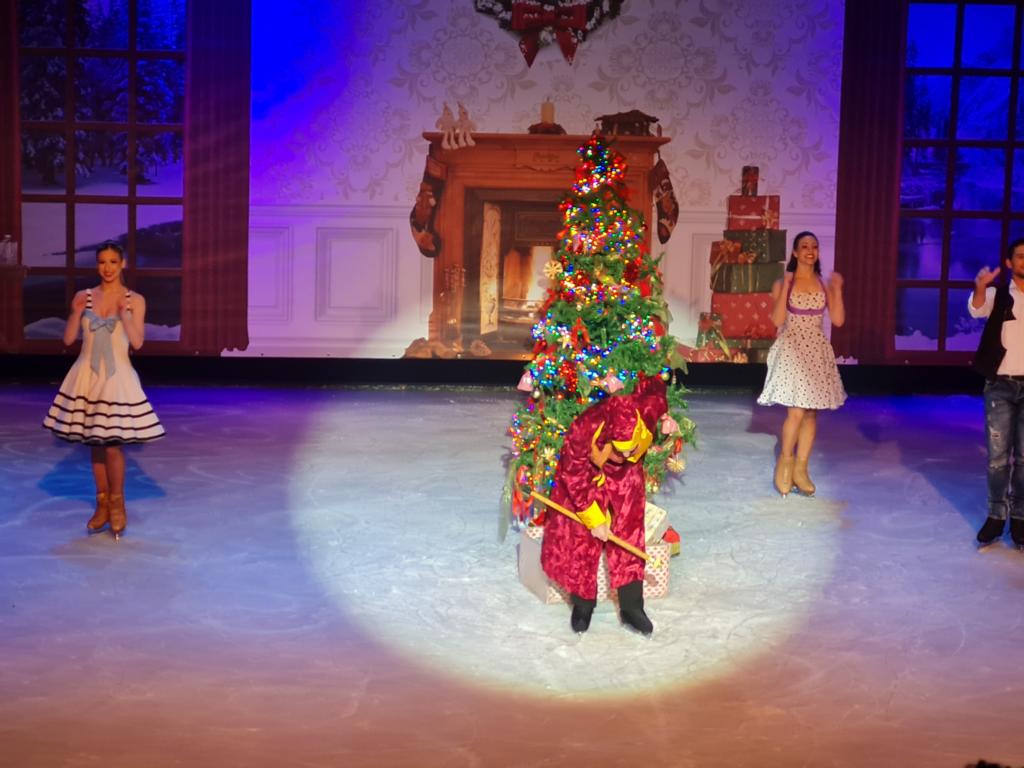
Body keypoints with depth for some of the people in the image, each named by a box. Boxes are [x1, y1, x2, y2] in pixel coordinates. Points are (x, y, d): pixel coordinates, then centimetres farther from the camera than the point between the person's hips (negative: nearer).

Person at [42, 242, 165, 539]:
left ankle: (117, 505, 10)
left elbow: (137, 342, -8)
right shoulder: (83, 297, 4)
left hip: (117, 376, -3)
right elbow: (68, 339, 2)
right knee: (95, 443, 8)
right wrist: (77, 312, -13)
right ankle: (102, 505, 20)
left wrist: (125, 314, -19)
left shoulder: (135, 300, -1)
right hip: (87, 375, 3)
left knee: (112, 444, -8)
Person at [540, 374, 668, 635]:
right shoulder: (581, 433, -40)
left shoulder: (646, 411, -34)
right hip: (585, 479, -2)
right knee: (578, 540, -6)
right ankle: (583, 603, 13)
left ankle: (631, 606, 1)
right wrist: (594, 520, -18)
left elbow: (654, 385, -9)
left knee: (628, 536, -6)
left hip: (625, 479, 2)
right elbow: (574, 480, -23)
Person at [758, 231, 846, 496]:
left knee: (811, 412, 4)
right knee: (796, 412, -12)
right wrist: (785, 287, -17)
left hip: (817, 353, 4)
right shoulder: (782, 283, -1)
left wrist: (837, 289, -7)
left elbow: (838, 320, -2)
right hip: (791, 351, -3)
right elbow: (777, 320, -13)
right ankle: (785, 462, 10)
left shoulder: (824, 285, 6)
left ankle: (801, 469, 13)